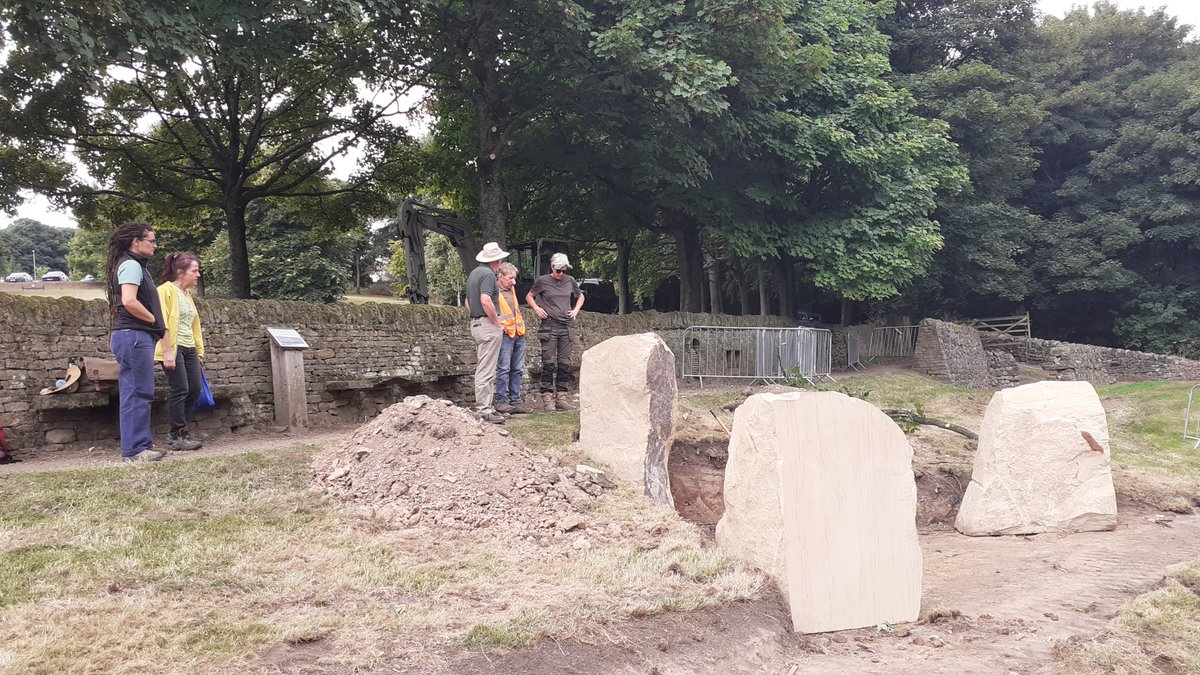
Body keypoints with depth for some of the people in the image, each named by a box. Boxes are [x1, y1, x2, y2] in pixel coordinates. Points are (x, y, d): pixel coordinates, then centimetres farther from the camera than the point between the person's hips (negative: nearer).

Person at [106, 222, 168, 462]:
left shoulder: (134, 265, 21)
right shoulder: (131, 264, -10)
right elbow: (129, 301, -23)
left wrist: (156, 324, 12)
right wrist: (155, 320, -10)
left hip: (137, 336, 10)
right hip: (134, 335, -10)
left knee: (137, 393, 12)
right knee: (137, 393, -9)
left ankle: (141, 445, 18)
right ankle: (134, 450, -7)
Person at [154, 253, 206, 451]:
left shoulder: (187, 294, 18)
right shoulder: (166, 290, -8)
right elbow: (163, 323, -14)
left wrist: (199, 351, 17)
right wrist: (167, 352, -20)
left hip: (189, 349, 9)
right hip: (173, 348, -9)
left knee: (195, 390, 5)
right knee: (180, 390, -8)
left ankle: (175, 432, 16)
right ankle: (179, 436, 0)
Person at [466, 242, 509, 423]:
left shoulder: (473, 273, 17)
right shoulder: (488, 274, -13)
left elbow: (468, 302, 24)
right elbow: (486, 301, -26)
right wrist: (497, 322, -17)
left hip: (475, 323, 10)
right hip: (488, 324, -10)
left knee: (483, 369, 15)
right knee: (486, 370, -8)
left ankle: (482, 407, 19)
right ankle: (484, 410, -7)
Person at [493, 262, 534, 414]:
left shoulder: (511, 289, 17)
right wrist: (498, 326, -14)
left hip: (519, 334, 8)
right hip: (505, 334, -8)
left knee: (517, 369, 10)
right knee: (504, 369, -7)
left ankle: (516, 401, 15)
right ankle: (500, 402, -1)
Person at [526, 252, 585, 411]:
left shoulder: (570, 281, 10)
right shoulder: (542, 281, 1)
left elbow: (580, 296, 27)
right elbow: (529, 296, 14)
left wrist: (576, 310, 10)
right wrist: (536, 308, -3)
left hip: (565, 326, 4)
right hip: (549, 326, -4)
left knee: (565, 364, 4)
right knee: (549, 364, -7)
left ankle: (562, 398, 9)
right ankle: (548, 399, -5)